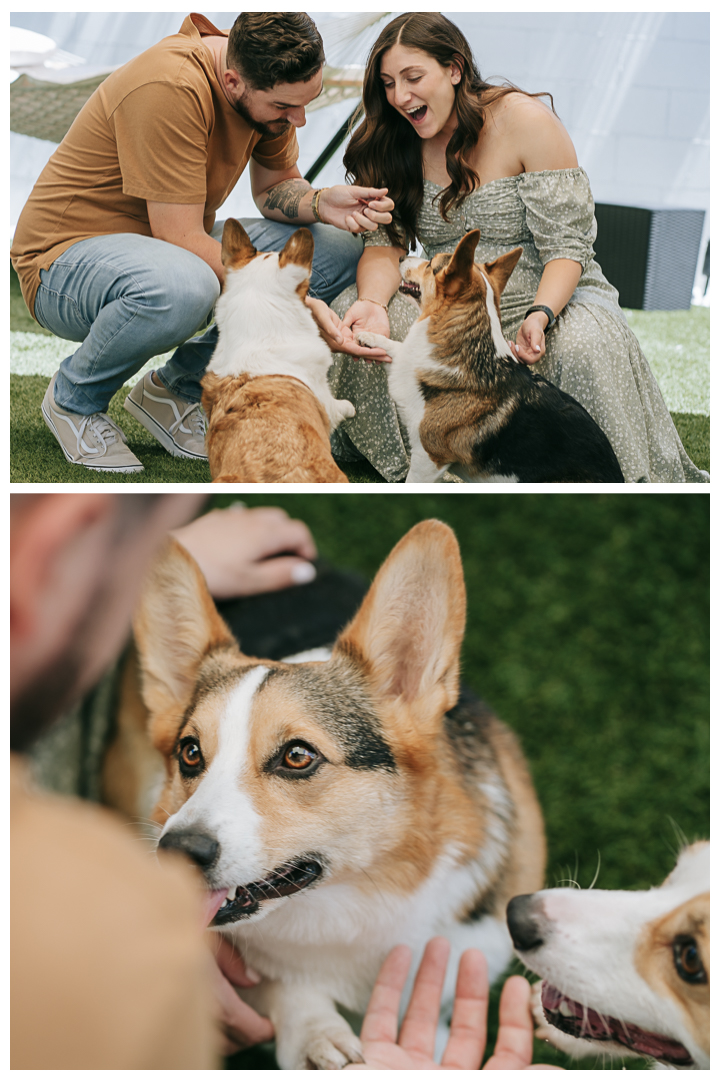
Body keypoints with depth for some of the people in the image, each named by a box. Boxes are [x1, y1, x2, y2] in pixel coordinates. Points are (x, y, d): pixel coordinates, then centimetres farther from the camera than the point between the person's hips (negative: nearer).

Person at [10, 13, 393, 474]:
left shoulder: (271, 82, -6)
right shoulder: (169, 88, -30)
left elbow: (275, 186, 7)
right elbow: (182, 241, -29)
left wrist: (321, 202, -16)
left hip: (177, 245, 8)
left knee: (339, 252, -9)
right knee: (183, 287, -43)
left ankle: (178, 388, 1)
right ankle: (74, 399, -9)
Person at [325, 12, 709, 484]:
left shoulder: (524, 119, -13)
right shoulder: (398, 143, 1)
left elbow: (566, 248, -15)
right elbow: (385, 243, -5)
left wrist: (539, 317, -35)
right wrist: (374, 303, -29)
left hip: (549, 296, -4)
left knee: (581, 347, -38)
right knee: (349, 312, -21)